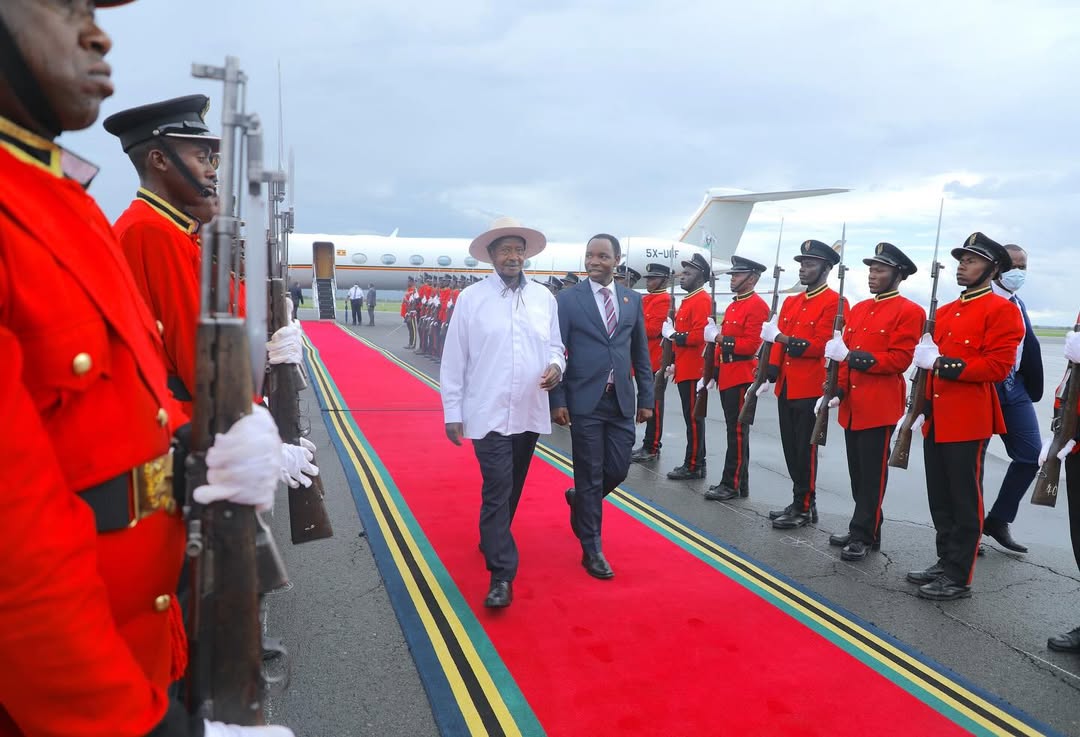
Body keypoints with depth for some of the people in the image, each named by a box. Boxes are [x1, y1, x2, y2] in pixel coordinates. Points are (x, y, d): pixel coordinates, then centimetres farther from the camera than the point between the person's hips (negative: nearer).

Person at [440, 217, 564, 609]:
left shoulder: (544, 297, 5)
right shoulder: (471, 298, -4)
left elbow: (554, 344, 13)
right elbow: (454, 359, -2)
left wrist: (556, 365, -11)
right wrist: (452, 412, -4)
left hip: (531, 412, 4)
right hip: (488, 413, -4)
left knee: (511, 488, 17)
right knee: (497, 490, -7)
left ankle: (492, 540, 41)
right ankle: (501, 575, 0)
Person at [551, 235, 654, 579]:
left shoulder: (633, 299, 8)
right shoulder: (568, 299, -3)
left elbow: (641, 352, 11)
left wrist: (646, 397, 8)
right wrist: (557, 400, -10)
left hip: (622, 401, 4)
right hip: (585, 401, -4)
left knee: (618, 470, 8)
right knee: (590, 476, 3)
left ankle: (581, 500, 40)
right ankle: (591, 549, 16)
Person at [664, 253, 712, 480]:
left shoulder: (701, 301, -14)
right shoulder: (690, 300, 17)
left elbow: (699, 336, -24)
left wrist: (672, 335, -14)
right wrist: (676, 362, 18)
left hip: (693, 371, -10)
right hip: (686, 369, 10)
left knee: (693, 418, -4)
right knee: (692, 417, 13)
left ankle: (693, 466, 3)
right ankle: (697, 463, 20)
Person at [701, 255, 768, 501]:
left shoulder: (757, 306, -11)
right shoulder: (733, 306, 18)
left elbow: (751, 345, -20)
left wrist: (719, 337, -15)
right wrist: (714, 371, 15)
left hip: (741, 377, -9)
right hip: (727, 376, 9)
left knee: (737, 431, -4)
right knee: (735, 431, 12)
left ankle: (732, 485, 2)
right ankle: (739, 482, 19)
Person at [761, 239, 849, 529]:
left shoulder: (834, 302, -8)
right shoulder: (791, 302, 16)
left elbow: (821, 346, -16)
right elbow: (779, 343, 13)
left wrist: (786, 340, -23)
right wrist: (770, 376, 3)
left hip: (811, 390, -8)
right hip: (786, 388, 8)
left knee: (805, 450, 0)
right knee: (791, 449, 13)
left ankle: (804, 508, 11)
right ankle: (801, 502, 24)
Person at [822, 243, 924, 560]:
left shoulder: (909, 312, -6)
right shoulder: (858, 309, 15)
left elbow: (900, 359, -15)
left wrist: (856, 357, -23)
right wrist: (839, 389, 2)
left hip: (880, 406, -7)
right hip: (852, 404, 7)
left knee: (872, 474, 0)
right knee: (857, 472, 14)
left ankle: (864, 536, 8)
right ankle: (863, 528, 25)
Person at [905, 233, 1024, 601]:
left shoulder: (1003, 310, -6)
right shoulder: (944, 312, 17)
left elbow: (998, 366, -16)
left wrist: (944, 364, -21)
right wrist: (921, 404, 12)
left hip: (968, 422, -8)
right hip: (937, 421, 8)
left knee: (964, 501, 1)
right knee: (940, 499, 14)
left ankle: (959, 577, 9)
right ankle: (945, 562, 25)